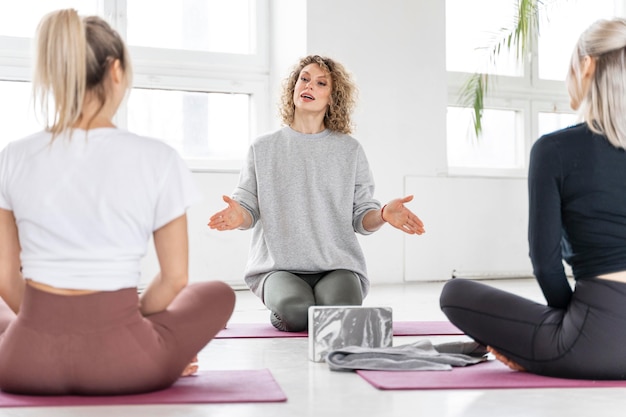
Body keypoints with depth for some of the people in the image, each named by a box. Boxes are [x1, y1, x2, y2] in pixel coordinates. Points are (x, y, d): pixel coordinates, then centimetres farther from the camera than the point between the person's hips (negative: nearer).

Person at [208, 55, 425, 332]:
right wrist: (239, 216, -17)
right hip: (279, 266, 0)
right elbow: (249, 206, 8)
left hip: (338, 265, 0)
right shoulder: (263, 148, 11)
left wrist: (383, 214, -15)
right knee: (295, 311, -31)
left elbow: (361, 217, 8)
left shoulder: (350, 150, 10)